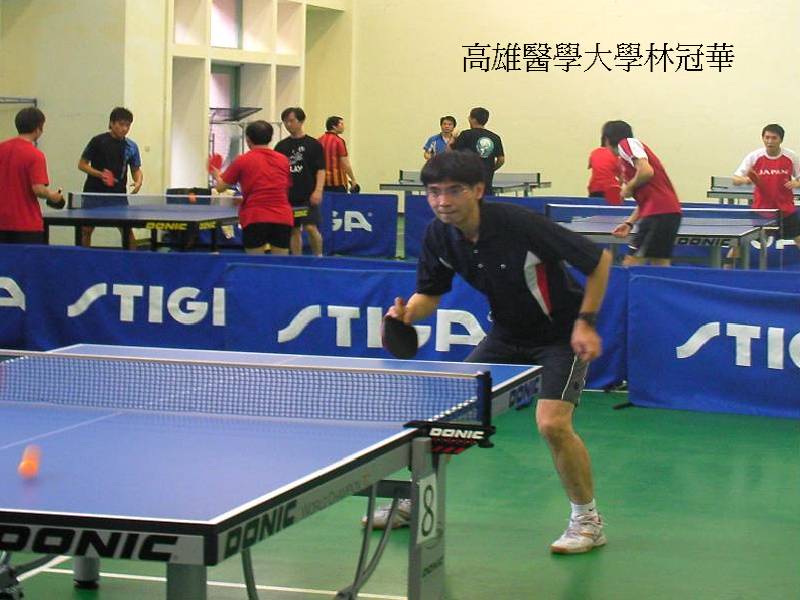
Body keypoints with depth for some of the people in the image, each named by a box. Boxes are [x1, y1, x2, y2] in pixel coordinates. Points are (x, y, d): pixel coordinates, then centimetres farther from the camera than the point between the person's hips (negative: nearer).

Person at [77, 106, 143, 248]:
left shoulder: (131, 146, 4)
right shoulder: (98, 141, -5)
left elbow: (136, 170, 12)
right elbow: (82, 164, 0)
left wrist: (138, 182, -11)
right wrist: (100, 174, -15)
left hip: (118, 195, 2)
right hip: (94, 193, -1)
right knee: (86, 230, 1)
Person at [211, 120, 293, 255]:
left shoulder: (242, 161, 1)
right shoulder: (283, 160, 9)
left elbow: (220, 187, 9)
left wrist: (217, 175, 34)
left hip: (254, 220, -2)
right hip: (282, 218, 2)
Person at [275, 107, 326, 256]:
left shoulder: (314, 145, 0)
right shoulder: (281, 146, 10)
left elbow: (320, 170, -3)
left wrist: (318, 190, -15)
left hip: (308, 196, -4)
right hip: (288, 196, 4)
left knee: (311, 227, -13)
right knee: (294, 231, 7)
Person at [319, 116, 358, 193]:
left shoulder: (320, 140, 7)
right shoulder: (338, 141, -11)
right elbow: (345, 164, -13)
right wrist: (353, 180, -4)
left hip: (323, 181, 6)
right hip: (337, 181, -6)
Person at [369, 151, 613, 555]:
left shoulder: (519, 224, -29)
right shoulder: (440, 236, -11)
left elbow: (600, 259, -19)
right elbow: (430, 293, 3)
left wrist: (586, 321, -22)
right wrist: (406, 313, -20)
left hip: (561, 335, -6)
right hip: (507, 335, 6)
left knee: (552, 423, -23)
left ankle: (587, 520, -3)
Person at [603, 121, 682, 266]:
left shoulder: (627, 143, -1)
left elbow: (646, 171, -18)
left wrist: (628, 188, -2)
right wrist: (629, 223, 14)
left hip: (658, 213, -10)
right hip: (670, 212, 10)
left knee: (631, 265, -9)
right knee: (661, 266, 8)